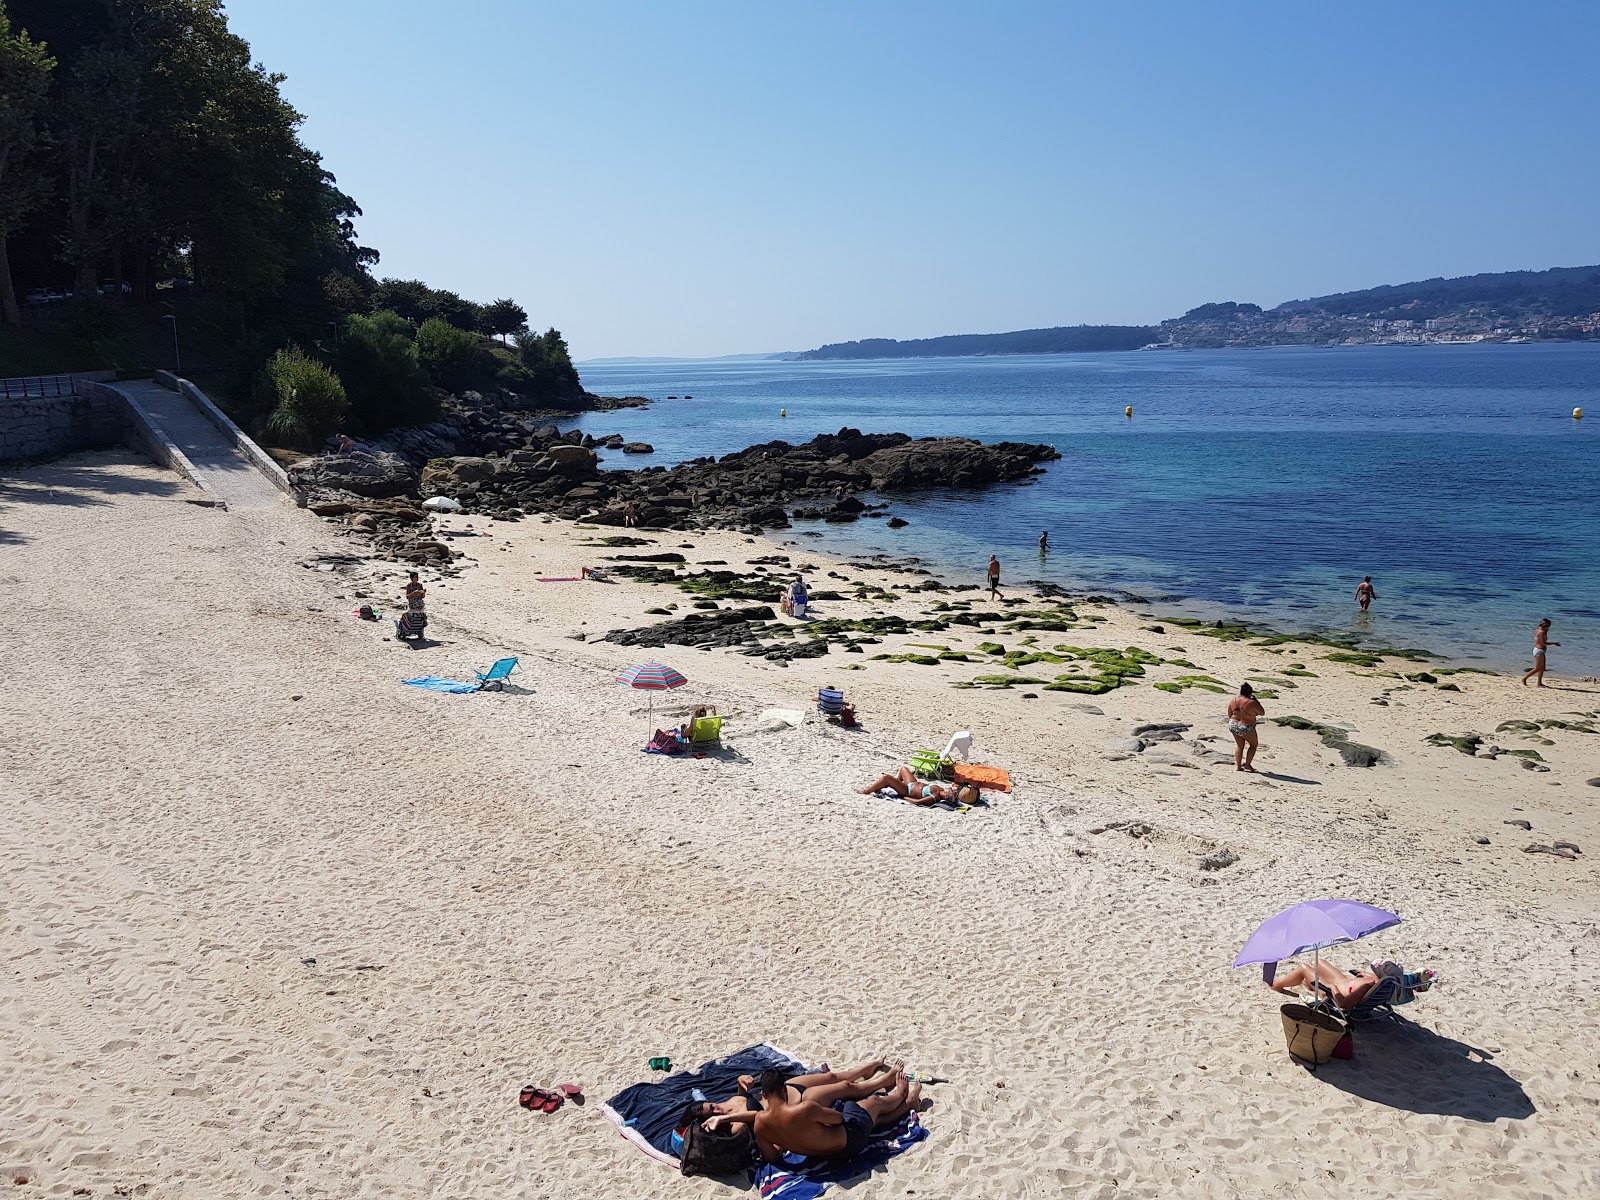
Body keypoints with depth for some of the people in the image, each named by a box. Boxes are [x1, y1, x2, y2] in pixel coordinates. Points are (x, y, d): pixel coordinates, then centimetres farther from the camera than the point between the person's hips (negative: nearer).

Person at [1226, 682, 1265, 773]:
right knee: (1254, 744, 18)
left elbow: (1229, 715, 8)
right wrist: (1256, 701, 1)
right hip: (1246, 729, -5)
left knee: (1239, 746, 20)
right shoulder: (1252, 703, -20)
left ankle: (1238, 766, 19)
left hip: (1233, 726, 5)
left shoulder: (1233, 700, -3)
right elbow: (1262, 713, -6)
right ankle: (1247, 764, 15)